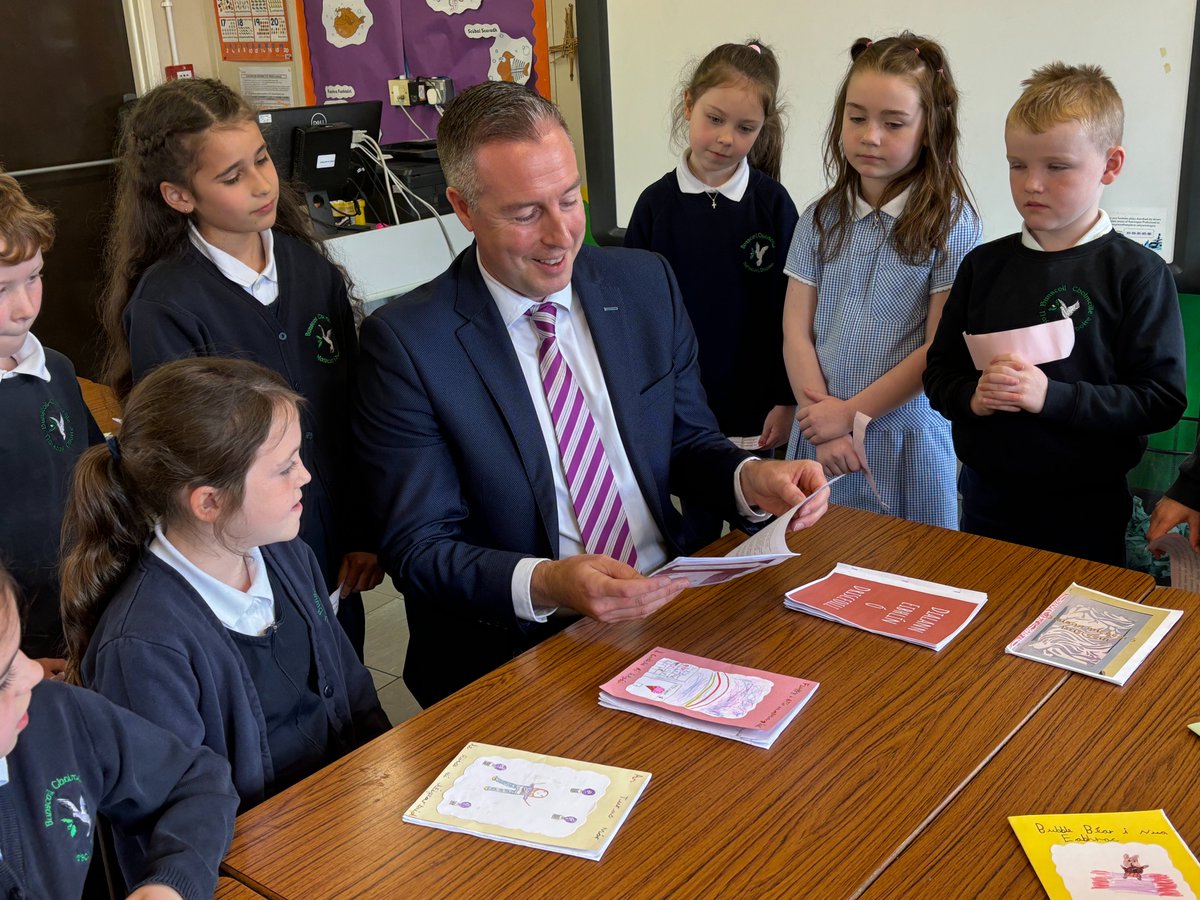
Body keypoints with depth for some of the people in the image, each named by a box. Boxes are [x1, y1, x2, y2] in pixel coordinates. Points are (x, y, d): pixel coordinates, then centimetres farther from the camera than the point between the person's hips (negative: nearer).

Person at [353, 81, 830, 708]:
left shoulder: (647, 284, 5)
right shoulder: (405, 342, -9)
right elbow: (417, 549, -9)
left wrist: (750, 479, -10)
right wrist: (543, 585, -28)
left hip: (672, 604, 6)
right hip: (517, 651, -6)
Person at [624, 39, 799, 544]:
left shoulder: (771, 203, -6)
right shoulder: (657, 204, -4)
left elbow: (790, 311, -3)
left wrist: (787, 400, -4)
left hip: (754, 404, -1)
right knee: (698, 526, 15)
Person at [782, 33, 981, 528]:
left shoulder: (951, 223, -7)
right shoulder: (820, 220, 3)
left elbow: (939, 349, -11)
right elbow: (796, 333, 0)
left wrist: (850, 413, -11)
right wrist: (822, 423, -11)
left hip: (903, 436, -3)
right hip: (821, 430, 3)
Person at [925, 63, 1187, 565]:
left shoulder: (1136, 273, -8)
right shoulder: (984, 265, 4)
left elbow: (1162, 400, -13)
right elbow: (939, 373, 7)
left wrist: (1053, 396, -23)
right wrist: (974, 396, -14)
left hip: (1085, 510, -3)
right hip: (986, 499, 4)